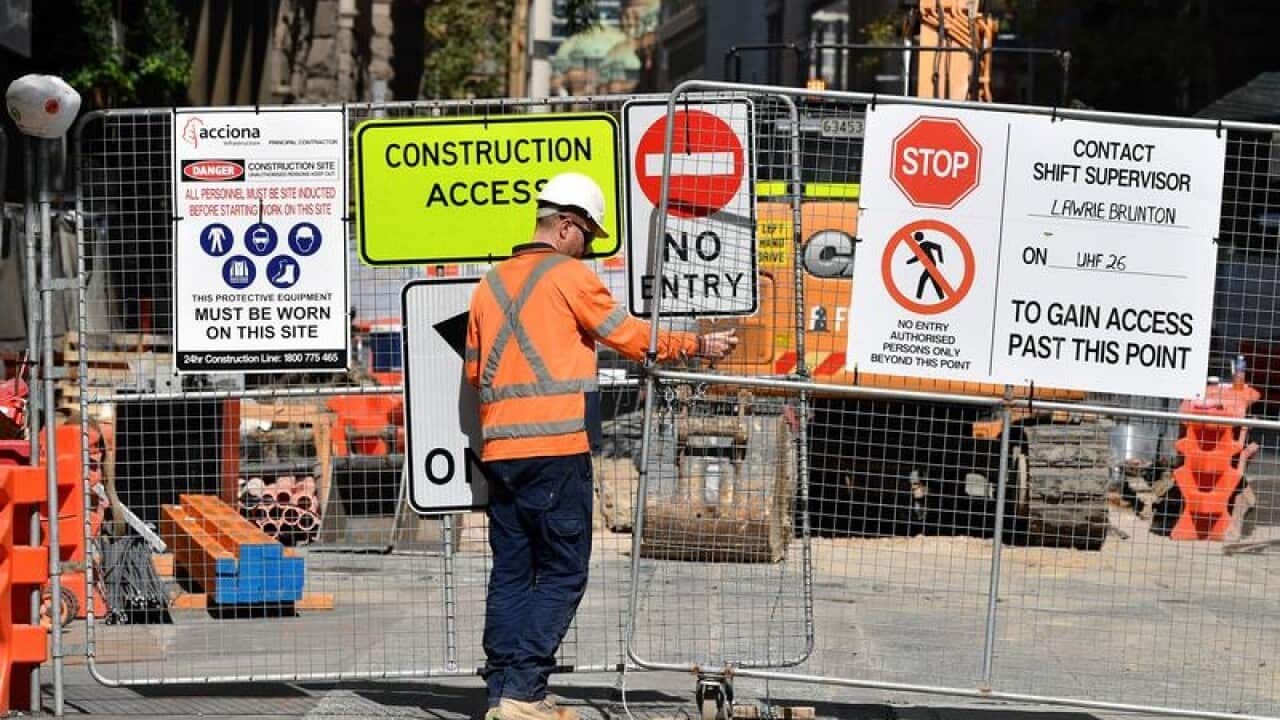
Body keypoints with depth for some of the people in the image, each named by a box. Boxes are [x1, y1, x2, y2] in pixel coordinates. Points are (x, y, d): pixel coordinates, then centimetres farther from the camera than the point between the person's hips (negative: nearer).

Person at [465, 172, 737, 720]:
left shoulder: (491, 283, 15)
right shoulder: (569, 275, -4)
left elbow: (474, 370, 19)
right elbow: (630, 337, -1)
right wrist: (696, 345, 10)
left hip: (499, 449, 7)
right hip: (556, 449, -6)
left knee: (510, 572, 10)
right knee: (562, 574, -2)